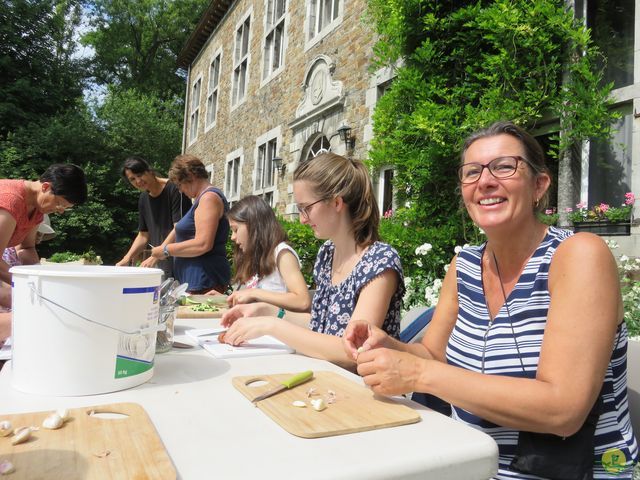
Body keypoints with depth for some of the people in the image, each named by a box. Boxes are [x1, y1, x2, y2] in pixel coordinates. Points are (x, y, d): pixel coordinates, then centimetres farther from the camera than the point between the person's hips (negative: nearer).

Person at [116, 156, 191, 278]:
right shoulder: (143, 199, 12)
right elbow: (143, 235, 18)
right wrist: (127, 259, 4)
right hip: (162, 266, 7)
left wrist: (155, 257, -23)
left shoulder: (174, 189, -11)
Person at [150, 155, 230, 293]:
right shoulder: (202, 198, 19)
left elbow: (202, 244, -22)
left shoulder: (209, 197, -12)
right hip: (194, 281, 9)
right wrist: (156, 255, 18)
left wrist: (165, 250, -11)